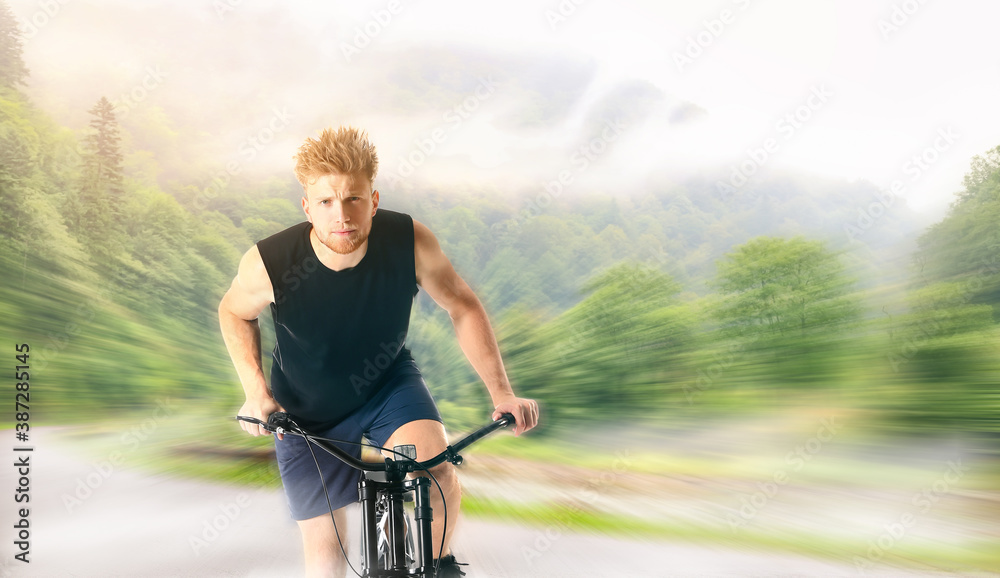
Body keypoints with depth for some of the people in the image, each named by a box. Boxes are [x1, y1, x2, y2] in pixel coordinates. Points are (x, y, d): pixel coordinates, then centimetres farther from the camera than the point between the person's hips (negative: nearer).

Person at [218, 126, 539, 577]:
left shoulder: (411, 242, -27)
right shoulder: (268, 264, -28)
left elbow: (462, 306, -10)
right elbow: (234, 313, -4)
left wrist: (502, 393, -17)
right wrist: (256, 391, -15)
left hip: (389, 382, 0)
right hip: (306, 411, 0)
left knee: (439, 476, -26)